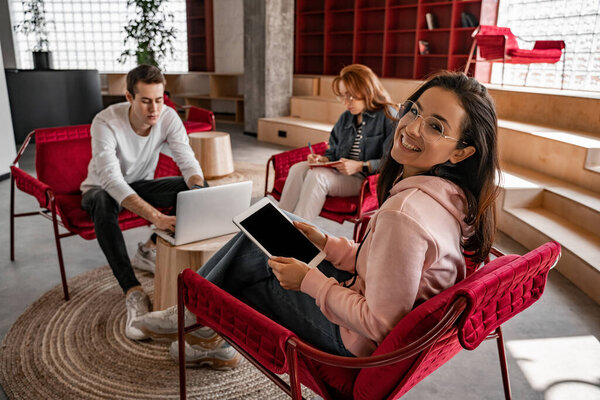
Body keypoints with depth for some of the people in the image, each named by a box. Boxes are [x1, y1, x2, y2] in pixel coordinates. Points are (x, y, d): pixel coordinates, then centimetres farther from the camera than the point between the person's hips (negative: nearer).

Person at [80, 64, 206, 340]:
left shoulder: (168, 117, -18)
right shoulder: (105, 123, -31)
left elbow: (188, 162, -22)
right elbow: (112, 181, -43)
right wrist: (156, 217, -56)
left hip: (140, 185, 4)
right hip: (102, 188, -4)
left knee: (189, 188, -21)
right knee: (103, 203, -40)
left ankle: (148, 250, -2)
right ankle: (134, 294, -38)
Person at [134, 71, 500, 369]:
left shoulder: (404, 215, -36)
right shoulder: (450, 194, -5)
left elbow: (379, 324, -29)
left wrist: (309, 280, -18)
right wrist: (328, 243, 2)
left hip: (352, 342, -8)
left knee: (240, 273, 6)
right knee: (257, 240, 13)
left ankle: (193, 312, 40)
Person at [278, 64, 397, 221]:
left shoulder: (388, 117, -7)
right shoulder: (345, 118, 17)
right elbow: (333, 153, 21)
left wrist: (360, 166, -23)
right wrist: (322, 159, -2)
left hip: (367, 180, -7)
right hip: (340, 173, 7)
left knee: (317, 176, -28)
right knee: (298, 169, -15)